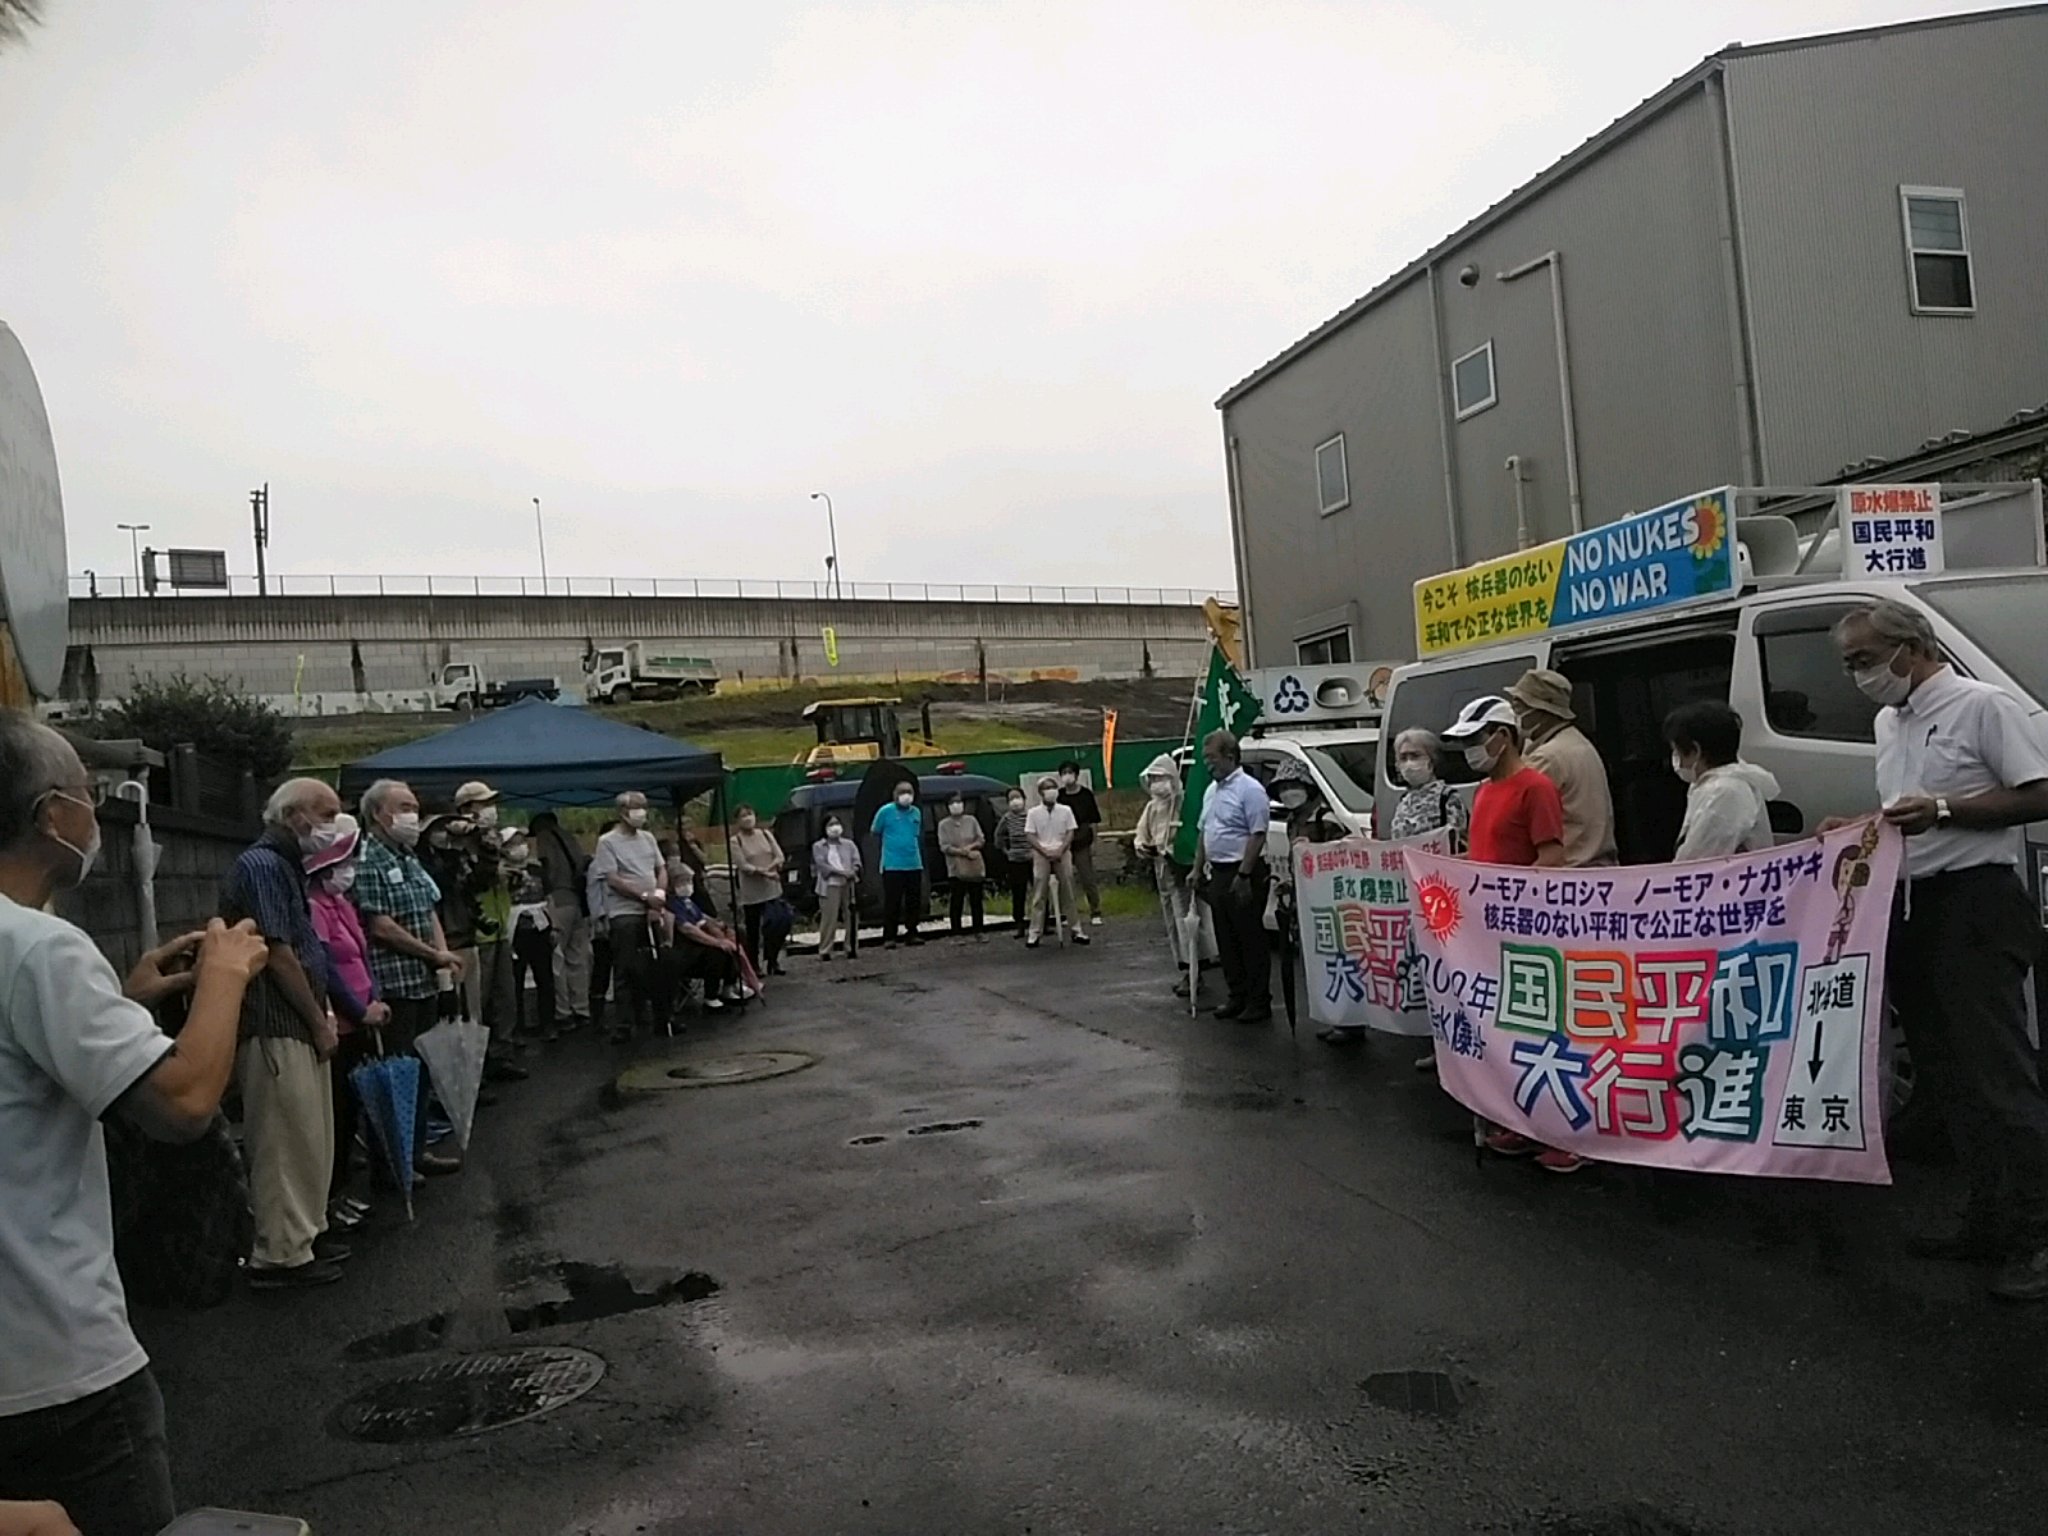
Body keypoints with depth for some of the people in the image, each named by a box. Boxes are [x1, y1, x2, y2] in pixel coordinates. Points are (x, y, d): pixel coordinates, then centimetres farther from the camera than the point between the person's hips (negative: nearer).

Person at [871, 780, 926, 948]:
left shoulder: (916, 812, 9)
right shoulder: (886, 811, -5)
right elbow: (875, 831, 5)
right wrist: (892, 842, 9)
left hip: (914, 864, 5)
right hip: (892, 865, -5)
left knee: (914, 902, 7)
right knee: (892, 902, -5)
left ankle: (912, 933, 18)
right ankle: (889, 937, 2)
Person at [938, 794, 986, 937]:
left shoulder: (972, 820, 7)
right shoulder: (944, 825, 1)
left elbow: (981, 840, 5)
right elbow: (944, 847, -7)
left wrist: (971, 846, -15)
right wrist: (964, 852, -14)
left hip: (975, 867, 2)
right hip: (956, 868, -2)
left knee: (976, 901, 6)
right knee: (957, 902, -3)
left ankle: (978, 932, 14)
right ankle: (956, 934, 2)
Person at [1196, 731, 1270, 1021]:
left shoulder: (1250, 789, -13)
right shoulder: (1211, 790, 14)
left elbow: (1257, 835, -18)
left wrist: (1243, 875, -22)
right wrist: (1198, 868, 16)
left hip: (1243, 874, -9)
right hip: (1218, 873, 9)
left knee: (1251, 940, -2)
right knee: (1226, 940, 12)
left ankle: (1259, 1002, 4)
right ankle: (1237, 996, 21)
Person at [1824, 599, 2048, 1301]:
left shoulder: (1981, 705, -7)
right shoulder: (1888, 722, 18)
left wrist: (1942, 810, -19)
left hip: (1975, 904, -9)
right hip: (1910, 908, 9)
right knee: (1947, 1072, 11)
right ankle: (1989, 1221, 20)